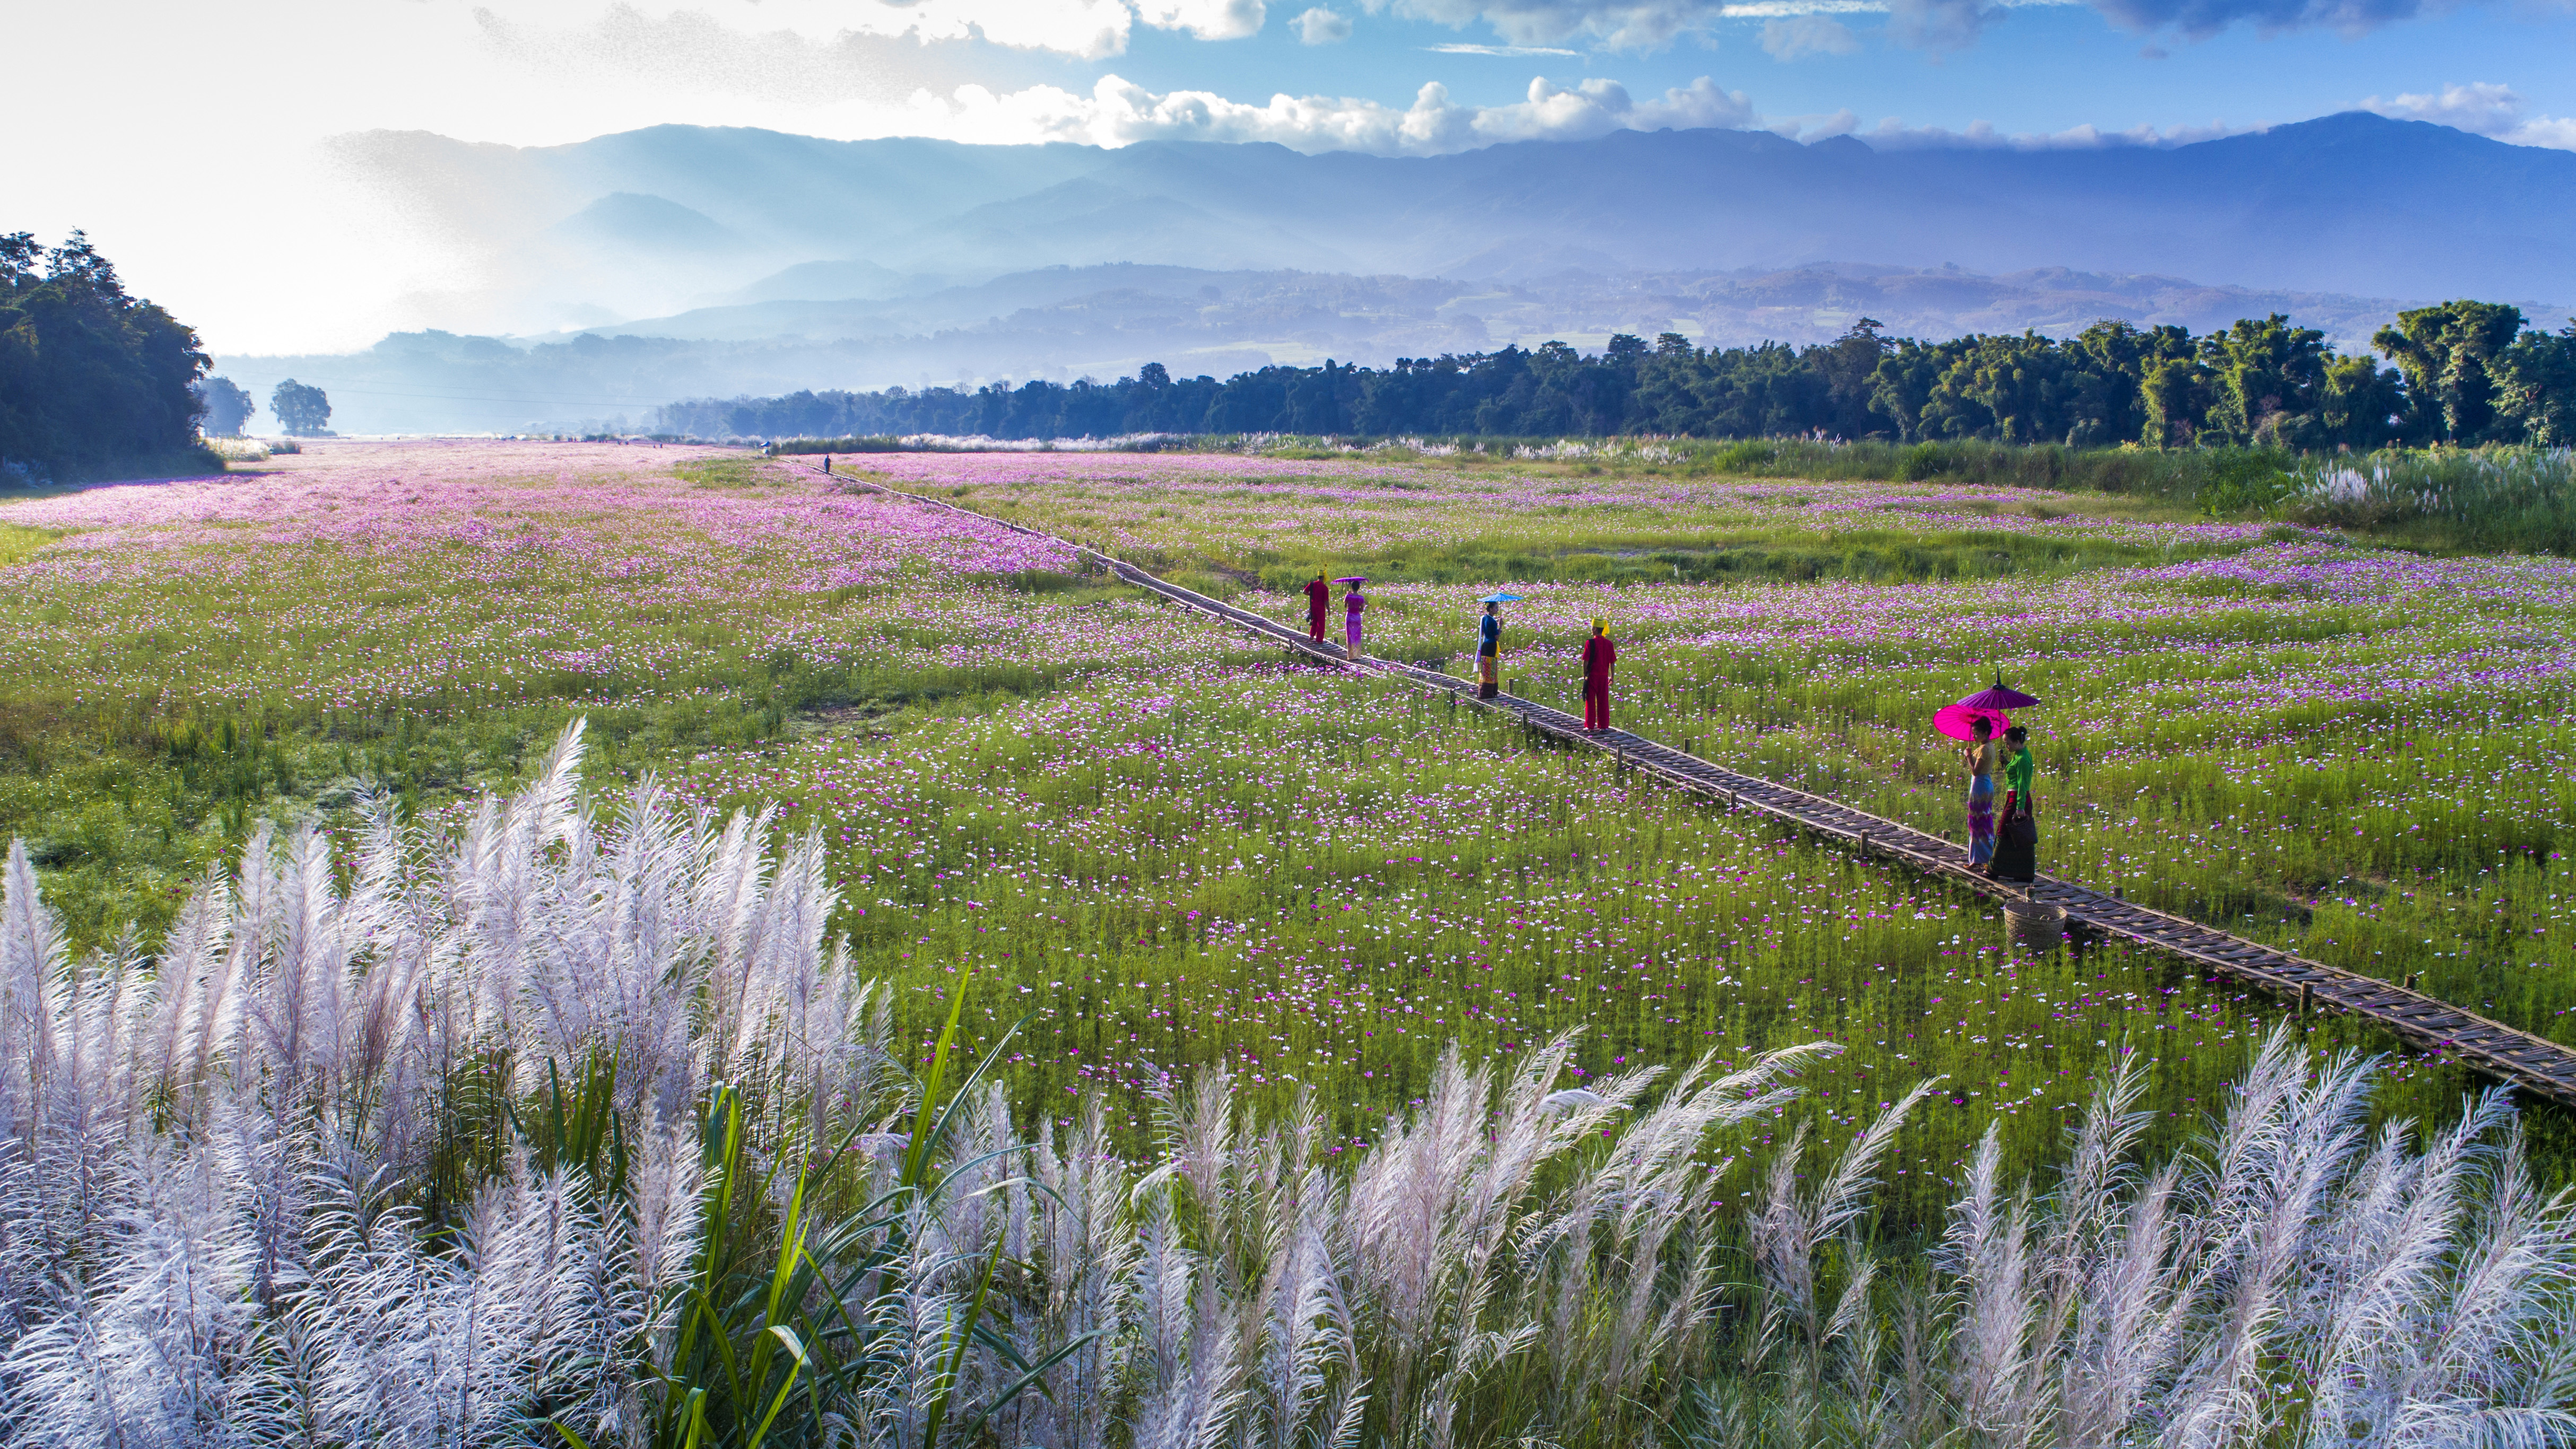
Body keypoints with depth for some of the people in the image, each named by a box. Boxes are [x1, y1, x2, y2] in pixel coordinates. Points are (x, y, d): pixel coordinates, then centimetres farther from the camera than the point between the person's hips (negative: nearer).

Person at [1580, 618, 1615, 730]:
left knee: (1590, 701, 6)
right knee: (1603, 701, 9)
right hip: (1604, 676, 3)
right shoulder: (1609, 644, 1)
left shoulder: (1590, 643, -12)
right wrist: (1612, 677, 15)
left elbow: (1586, 661, -13)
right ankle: (1604, 725, 10)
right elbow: (1612, 662, 5)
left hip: (1592, 675, -3)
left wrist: (1584, 674, 1)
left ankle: (1590, 725, 8)